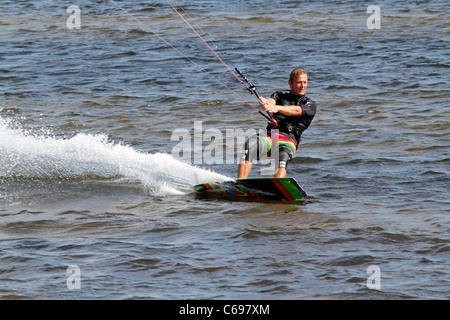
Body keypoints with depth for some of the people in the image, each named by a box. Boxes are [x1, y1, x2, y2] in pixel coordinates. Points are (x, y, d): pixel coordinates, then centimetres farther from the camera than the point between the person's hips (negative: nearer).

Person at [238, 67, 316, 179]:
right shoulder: (281, 96, 22)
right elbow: (271, 101, -2)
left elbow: (296, 111, -8)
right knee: (249, 146, -30)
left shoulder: (310, 105, 13)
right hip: (269, 135, 2)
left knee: (283, 155, -37)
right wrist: (265, 102, -29)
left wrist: (277, 108, -28)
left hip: (288, 141, -2)